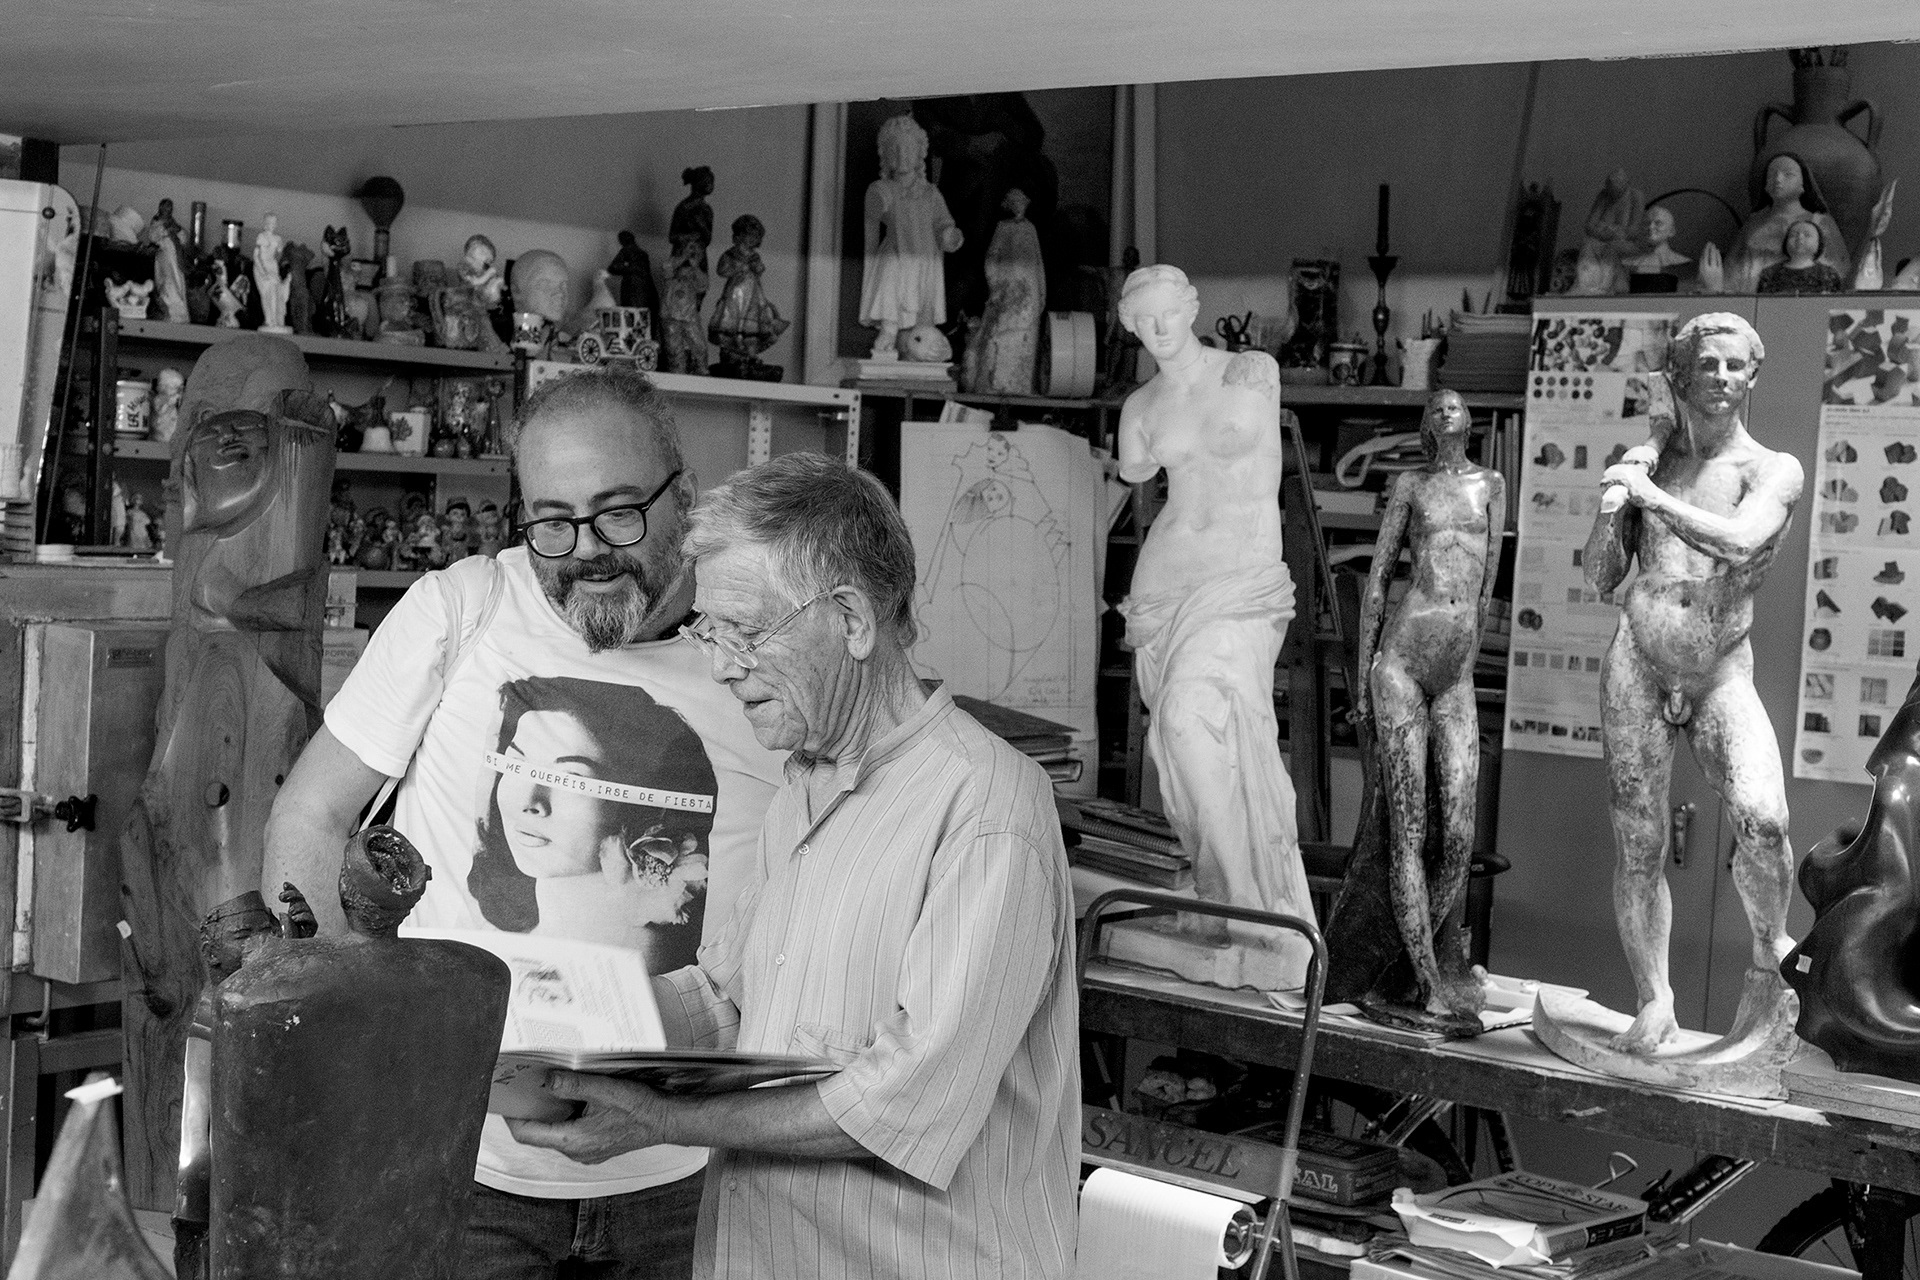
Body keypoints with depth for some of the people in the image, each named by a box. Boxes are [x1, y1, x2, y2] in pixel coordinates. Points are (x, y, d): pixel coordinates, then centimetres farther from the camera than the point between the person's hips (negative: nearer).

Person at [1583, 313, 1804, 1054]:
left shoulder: (1773, 471, 0)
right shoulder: (1655, 459, 8)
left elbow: (1739, 543, -22)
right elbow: (1600, 578, 8)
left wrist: (1651, 494, -18)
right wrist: (1618, 491, -5)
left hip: (1722, 675, -2)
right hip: (1636, 666, 2)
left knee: (1761, 818, -25)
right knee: (1638, 847, 3)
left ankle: (1769, 945, 4)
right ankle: (1655, 1006, 18)